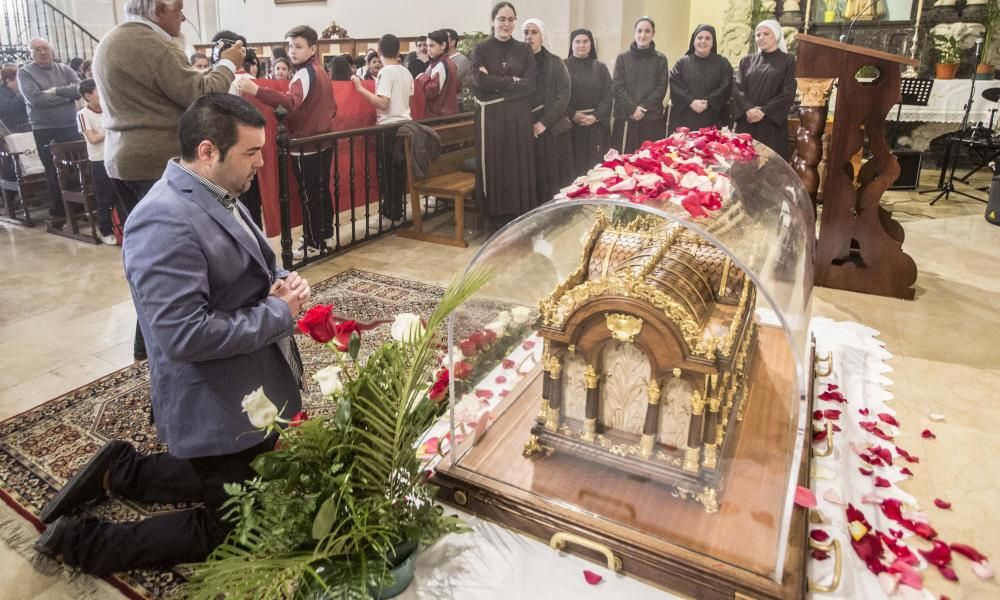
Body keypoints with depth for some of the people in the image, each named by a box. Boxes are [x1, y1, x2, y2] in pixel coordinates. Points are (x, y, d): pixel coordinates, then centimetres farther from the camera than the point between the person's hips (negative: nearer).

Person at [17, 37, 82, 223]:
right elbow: (35, 99, -14)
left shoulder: (64, 69, 9)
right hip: (44, 130, -2)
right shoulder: (24, 72, 0)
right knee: (53, 173, 3)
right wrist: (68, 94, -9)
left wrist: (56, 91, -15)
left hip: (70, 127, 2)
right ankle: (58, 212, 12)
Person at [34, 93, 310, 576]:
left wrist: (281, 283, -6)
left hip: (248, 393, 10)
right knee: (236, 531, 9)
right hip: (216, 409, -10)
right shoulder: (165, 221, -27)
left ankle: (119, 470, 37)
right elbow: (185, 336, -32)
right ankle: (77, 540, 19)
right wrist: (279, 313, -23)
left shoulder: (217, 196, 4)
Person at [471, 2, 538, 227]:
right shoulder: (480, 50, 4)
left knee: (519, 167, 2)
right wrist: (513, 81, -7)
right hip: (491, 117, -1)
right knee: (495, 167, 0)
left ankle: (521, 219, 11)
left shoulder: (524, 50, 9)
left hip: (519, 117, 2)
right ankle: (497, 217, 10)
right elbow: (481, 82, -11)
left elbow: (530, 85, -4)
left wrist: (496, 84, -10)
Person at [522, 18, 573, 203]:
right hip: (524, 130, 1)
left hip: (552, 129, -1)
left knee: (552, 177, -3)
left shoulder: (555, 63, 6)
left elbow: (563, 96, -2)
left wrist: (544, 122, -12)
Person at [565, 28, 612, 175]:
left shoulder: (600, 67, 11)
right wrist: (572, 115, -15)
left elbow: (608, 95, 3)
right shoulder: (563, 66, 5)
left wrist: (596, 116, -11)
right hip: (569, 124, -2)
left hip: (596, 125, 2)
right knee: (572, 164, -3)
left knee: (595, 164, 0)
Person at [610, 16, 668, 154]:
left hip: (652, 118, 0)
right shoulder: (623, 58, 7)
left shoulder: (660, 59, 8)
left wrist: (643, 107, -12)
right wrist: (632, 108, -12)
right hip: (625, 117, 0)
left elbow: (661, 89, 1)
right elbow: (617, 87, 0)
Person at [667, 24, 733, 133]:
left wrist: (708, 102, -14)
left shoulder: (722, 63, 10)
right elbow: (675, 87, -1)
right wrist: (691, 102, -15)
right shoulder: (682, 62, 10)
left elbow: (726, 88, 0)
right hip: (685, 119, 0)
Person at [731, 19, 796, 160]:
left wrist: (764, 111, -14)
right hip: (746, 122, 3)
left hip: (772, 122, -2)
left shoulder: (787, 61, 5)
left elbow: (788, 93, -4)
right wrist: (748, 109, -15)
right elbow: (737, 88, 2)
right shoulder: (747, 60, 13)